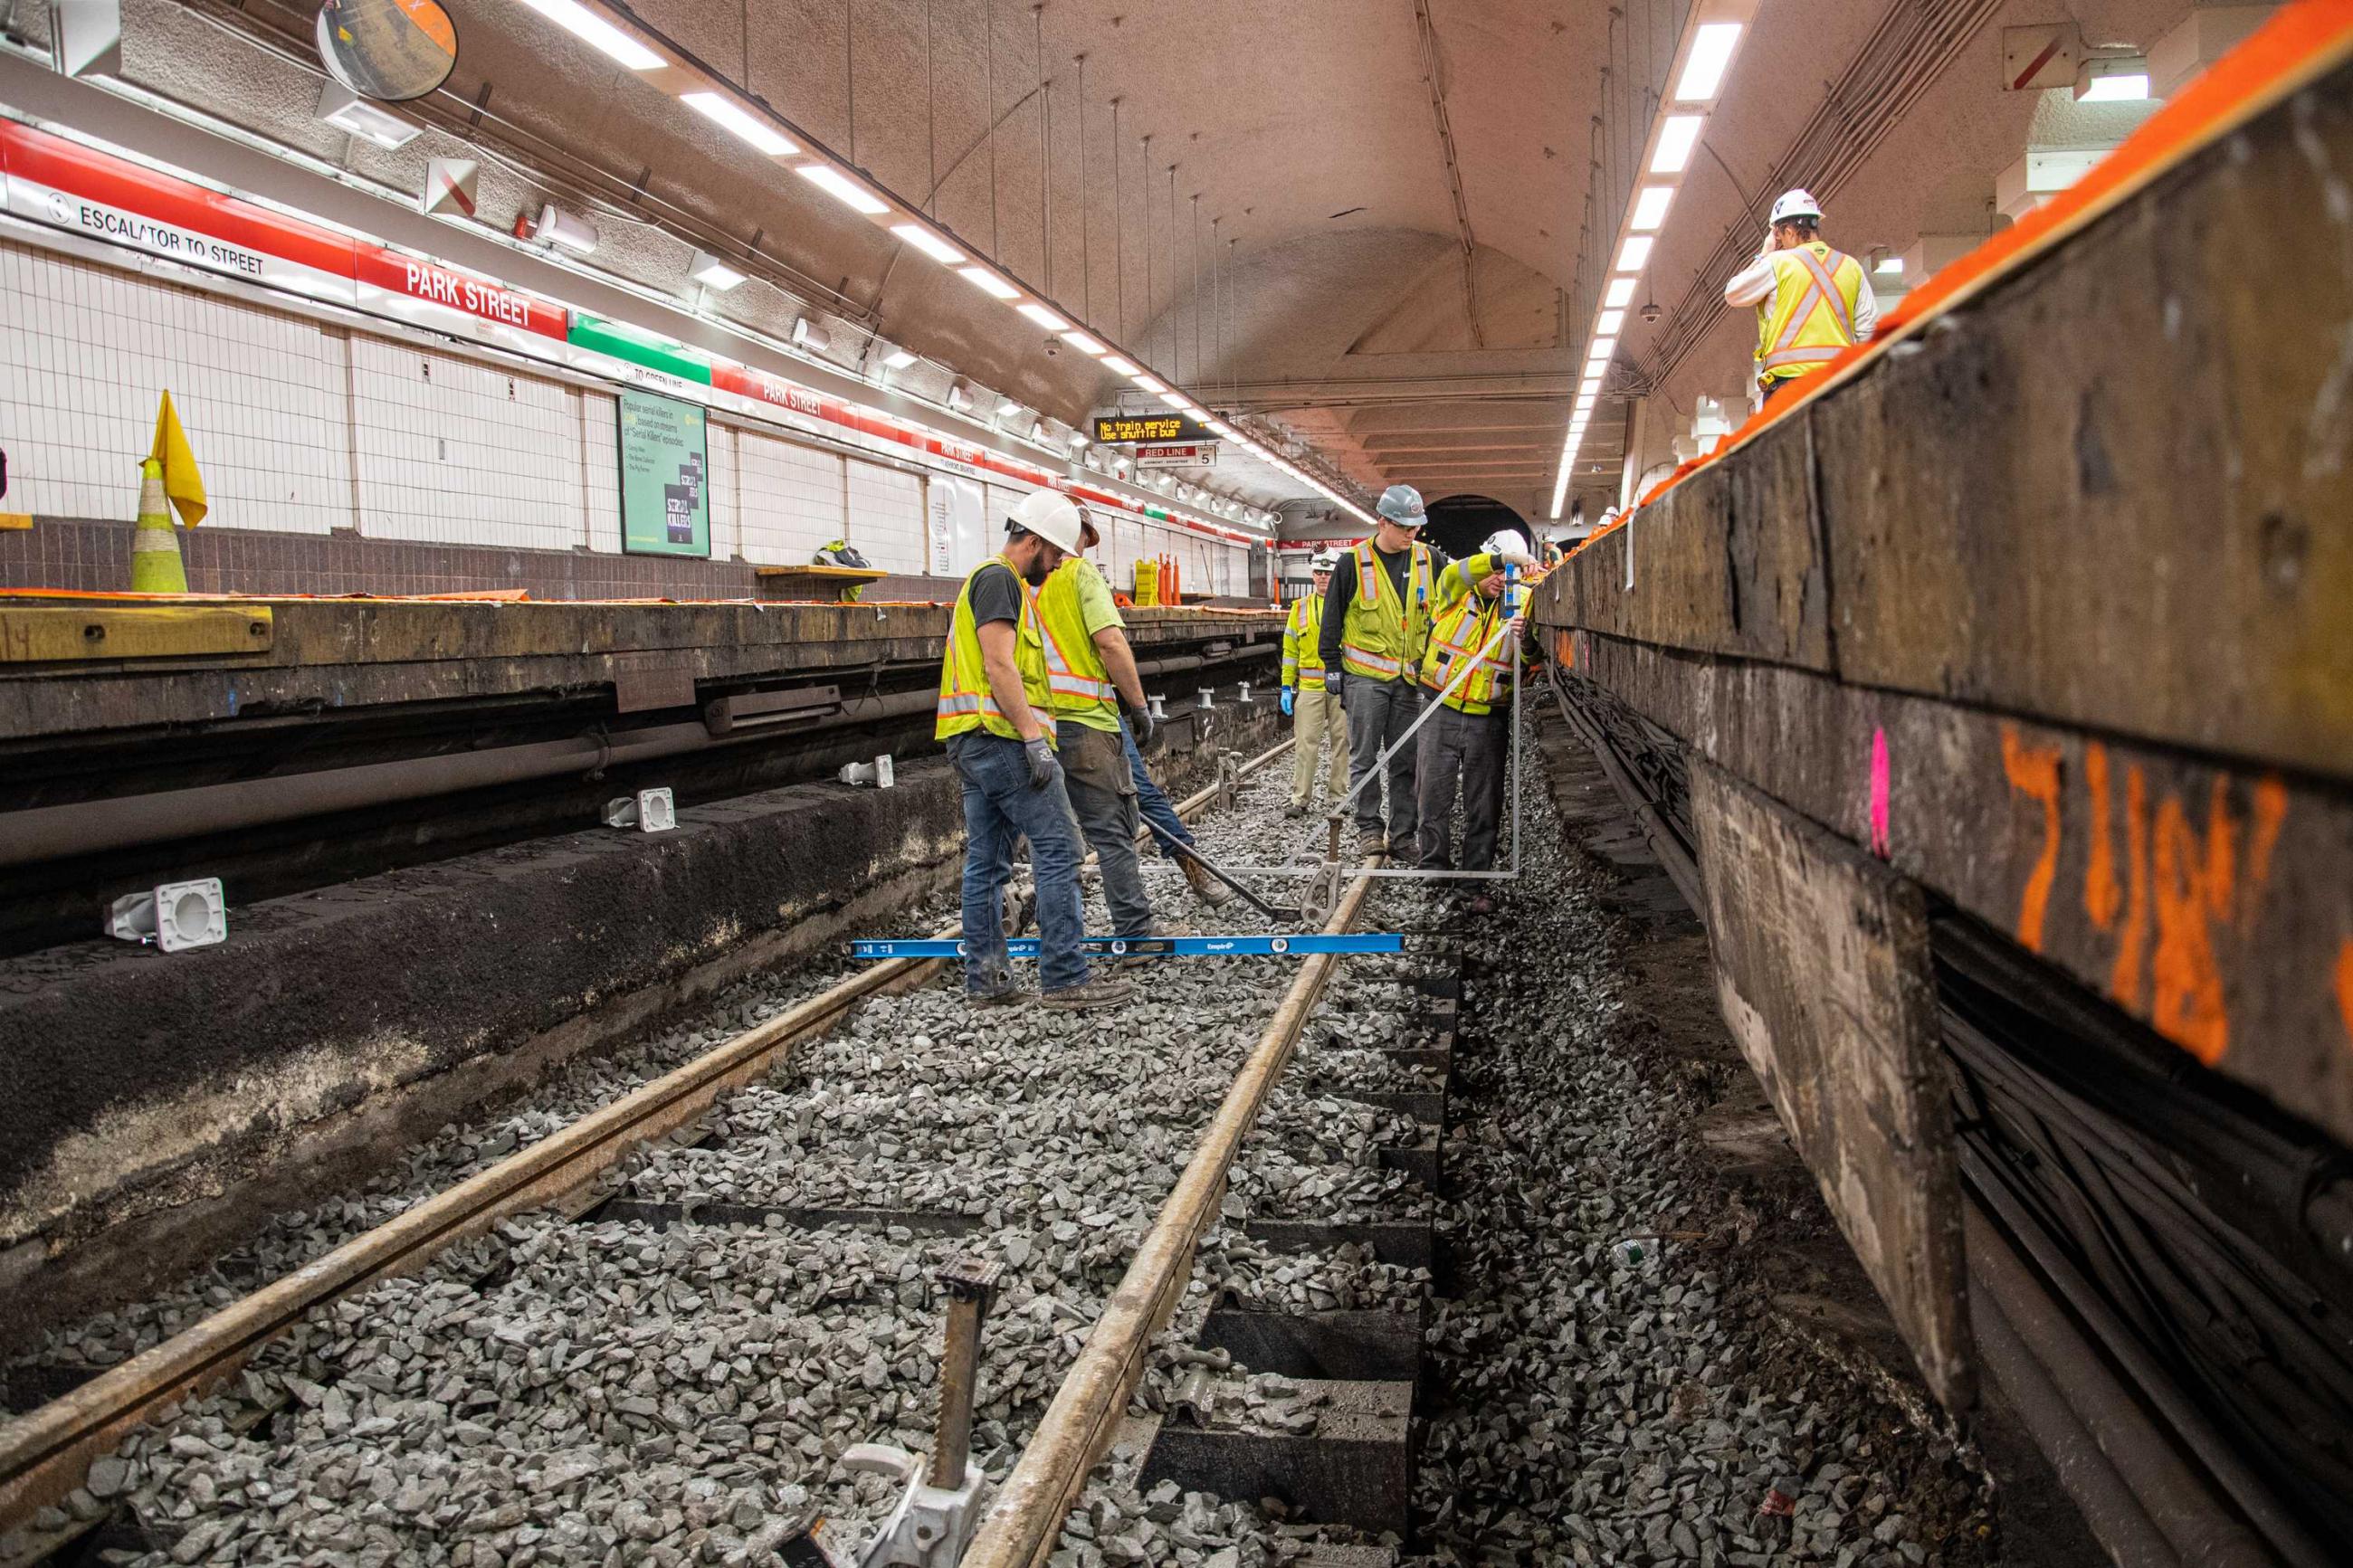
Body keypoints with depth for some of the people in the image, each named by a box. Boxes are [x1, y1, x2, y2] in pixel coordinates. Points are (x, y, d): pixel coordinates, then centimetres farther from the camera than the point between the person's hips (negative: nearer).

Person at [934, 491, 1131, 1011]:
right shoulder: (999, 578, -8)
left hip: (973, 743, 11)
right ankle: (1066, 978, -8)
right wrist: (1034, 739, -21)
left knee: (987, 861, 10)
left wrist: (1031, 734, 28)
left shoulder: (991, 580, 25)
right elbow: (1000, 665, -19)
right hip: (1002, 736, -11)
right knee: (1058, 850, -9)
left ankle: (985, 980, 13)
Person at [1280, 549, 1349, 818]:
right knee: (1305, 743, -1)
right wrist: (1286, 687, 7)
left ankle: (1339, 796, 15)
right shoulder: (1301, 608, 10)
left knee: (1341, 742, 6)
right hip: (1309, 688, 1)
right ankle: (1300, 799, 4)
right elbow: (1290, 650, 12)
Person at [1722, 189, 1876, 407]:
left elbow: (1733, 294, 12)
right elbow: (1869, 331, 11)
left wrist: (1763, 255, 20)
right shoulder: (1851, 267, 13)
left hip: (1788, 382, -4)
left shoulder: (1779, 263, -1)